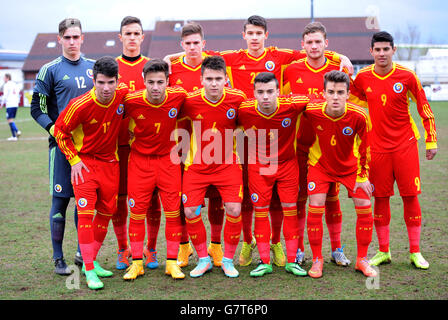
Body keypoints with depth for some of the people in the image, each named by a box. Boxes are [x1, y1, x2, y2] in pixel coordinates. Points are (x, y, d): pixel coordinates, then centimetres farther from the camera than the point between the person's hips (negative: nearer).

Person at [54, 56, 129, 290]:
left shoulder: (123, 94, -14)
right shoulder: (80, 105, -23)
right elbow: (60, 130, -8)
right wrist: (74, 159, -11)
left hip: (110, 161, 4)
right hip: (84, 161, -4)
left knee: (106, 212, 9)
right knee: (86, 212, -13)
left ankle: (91, 261, 24)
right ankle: (89, 270, -9)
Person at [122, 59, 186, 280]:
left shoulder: (178, 97, -15)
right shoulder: (131, 101, -18)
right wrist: (131, 137, 4)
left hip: (168, 158, 1)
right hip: (140, 159, -1)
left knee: (173, 210, -1)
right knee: (137, 212, 1)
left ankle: (172, 262, 9)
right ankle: (136, 262, 13)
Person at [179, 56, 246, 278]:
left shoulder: (238, 99, -11)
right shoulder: (190, 101, -13)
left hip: (227, 164, 0)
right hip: (196, 165, 0)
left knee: (234, 210, -10)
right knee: (190, 211, -5)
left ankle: (228, 259, 11)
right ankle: (203, 259, 15)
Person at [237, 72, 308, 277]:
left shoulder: (291, 105, -22)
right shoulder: (244, 110, -20)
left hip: (287, 163, 0)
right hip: (258, 166, 0)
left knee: (290, 210, 2)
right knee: (260, 212, 2)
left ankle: (291, 261, 12)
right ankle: (265, 262, 11)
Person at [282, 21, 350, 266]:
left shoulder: (338, 70, -1)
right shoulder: (291, 70, 0)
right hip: (300, 144, 0)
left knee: (331, 197, 6)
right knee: (298, 197, 5)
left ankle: (336, 250, 17)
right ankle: (298, 249, 17)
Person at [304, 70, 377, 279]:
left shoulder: (359, 116, -26)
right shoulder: (312, 111, -27)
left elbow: (363, 147, -10)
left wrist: (362, 176, -3)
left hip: (350, 166, 1)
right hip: (320, 165, 0)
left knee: (365, 207, -6)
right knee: (315, 207, -12)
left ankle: (362, 260, 11)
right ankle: (317, 260, 4)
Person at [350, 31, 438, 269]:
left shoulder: (406, 76, -6)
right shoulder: (362, 78, -1)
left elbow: (424, 108, 1)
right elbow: (352, 105, 16)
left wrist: (431, 141, 2)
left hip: (405, 145, -1)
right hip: (377, 147, 2)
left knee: (410, 196, 0)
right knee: (380, 198, 4)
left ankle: (415, 252, 11)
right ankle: (383, 252, 16)